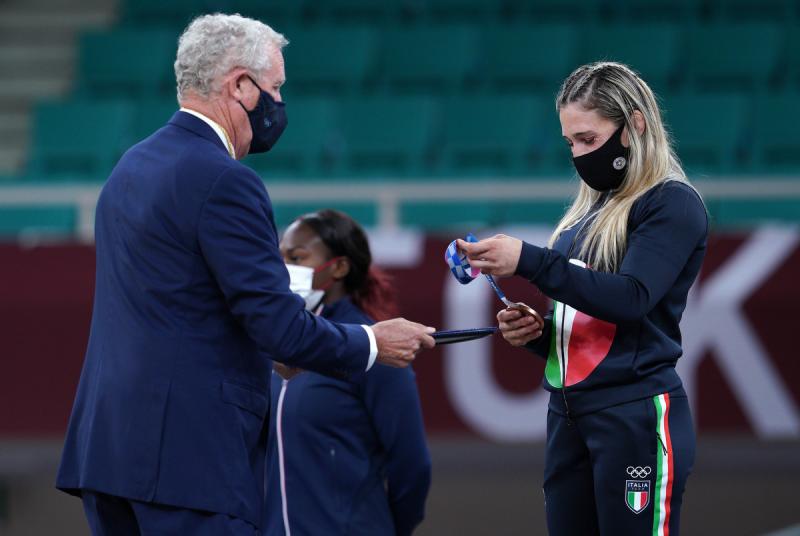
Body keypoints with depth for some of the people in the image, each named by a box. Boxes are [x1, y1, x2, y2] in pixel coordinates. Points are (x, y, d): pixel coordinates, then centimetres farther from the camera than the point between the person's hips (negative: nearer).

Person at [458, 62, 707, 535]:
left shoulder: (671, 204, -7)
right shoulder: (590, 211, 17)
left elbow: (630, 299, -20)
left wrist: (529, 261, -24)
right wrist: (535, 332, 2)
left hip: (636, 416, -8)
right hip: (568, 414, 8)